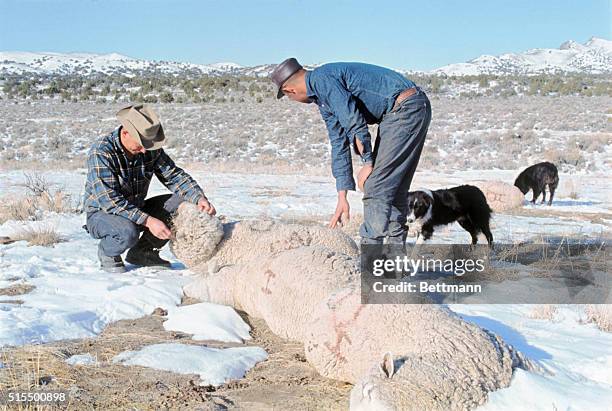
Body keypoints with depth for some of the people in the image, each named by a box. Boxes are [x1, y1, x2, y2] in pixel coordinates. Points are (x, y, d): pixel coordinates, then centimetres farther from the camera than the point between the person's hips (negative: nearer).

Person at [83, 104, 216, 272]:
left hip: (136, 211, 6)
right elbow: (109, 200, -32)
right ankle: (107, 252, -3)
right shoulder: (101, 153, -26)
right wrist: (148, 221, -39)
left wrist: (199, 198, -22)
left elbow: (173, 175, -3)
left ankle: (142, 251, 4)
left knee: (184, 204, -10)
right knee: (128, 232, -39)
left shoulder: (151, 149, -7)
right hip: (101, 214, -6)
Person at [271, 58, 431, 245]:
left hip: (406, 108, -10)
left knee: (376, 186, -9)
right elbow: (339, 145, 22)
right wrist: (342, 198, 20)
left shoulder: (322, 79, -10)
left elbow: (354, 121, -19)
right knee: (393, 188, 13)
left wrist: (368, 163, -10)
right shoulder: (322, 99, 20)